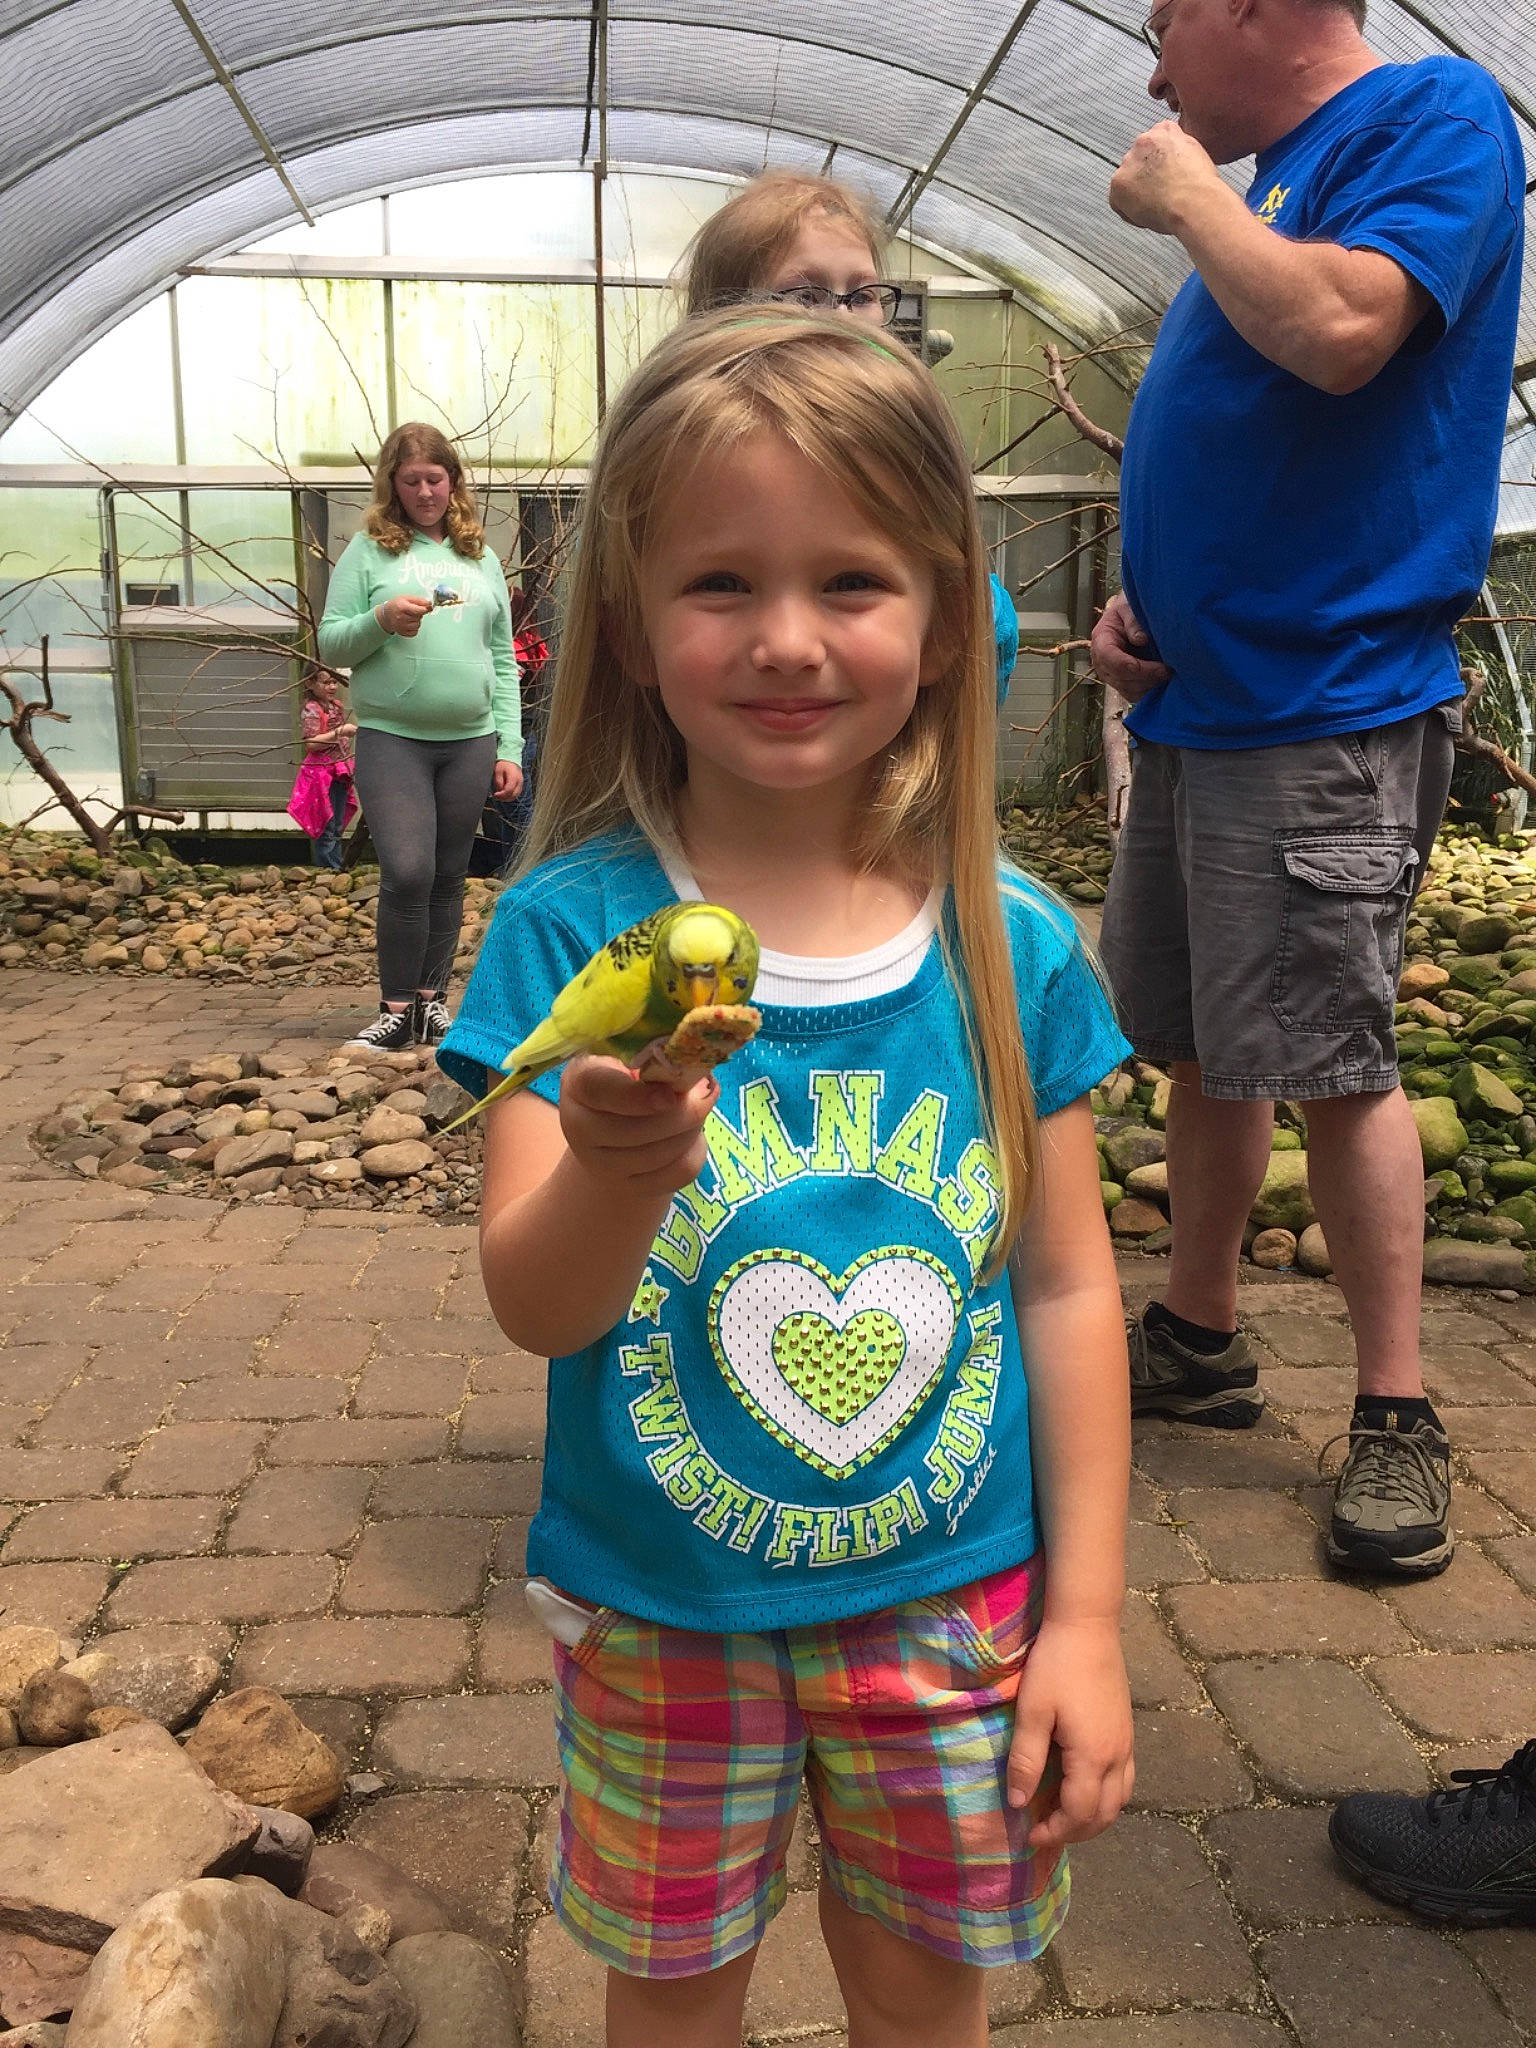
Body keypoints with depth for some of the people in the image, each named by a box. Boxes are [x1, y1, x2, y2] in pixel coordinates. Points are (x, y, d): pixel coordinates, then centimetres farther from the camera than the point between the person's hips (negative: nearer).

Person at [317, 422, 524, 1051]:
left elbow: (503, 661, 12)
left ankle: (432, 1000, 19)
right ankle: (396, 1009, 1)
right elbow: (331, 644, 2)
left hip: (469, 741, 3)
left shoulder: (480, 556, 13)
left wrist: (509, 749, 6)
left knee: (448, 877, 7)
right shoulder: (369, 549, 4)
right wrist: (382, 619, -17)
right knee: (407, 874, -13)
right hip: (391, 738, -3)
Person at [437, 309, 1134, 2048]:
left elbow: (1068, 1288, -3)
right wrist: (618, 1172, -41)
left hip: (953, 1601, 1)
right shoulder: (570, 929, -15)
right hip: (660, 1608, -1)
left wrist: (1085, 1615, -1)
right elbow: (536, 1306, -18)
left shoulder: (1012, 946, -11)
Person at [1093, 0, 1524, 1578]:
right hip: (1196, 702, 9)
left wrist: (1185, 192, -7)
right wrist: (1144, 603, 9)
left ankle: (1396, 1416, 8)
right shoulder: (1269, 184, 21)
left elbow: (1342, 329, -24)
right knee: (1197, 1048, 13)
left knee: (1328, 1064, -7)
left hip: (1320, 712, -9)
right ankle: (1197, 1339, 28)